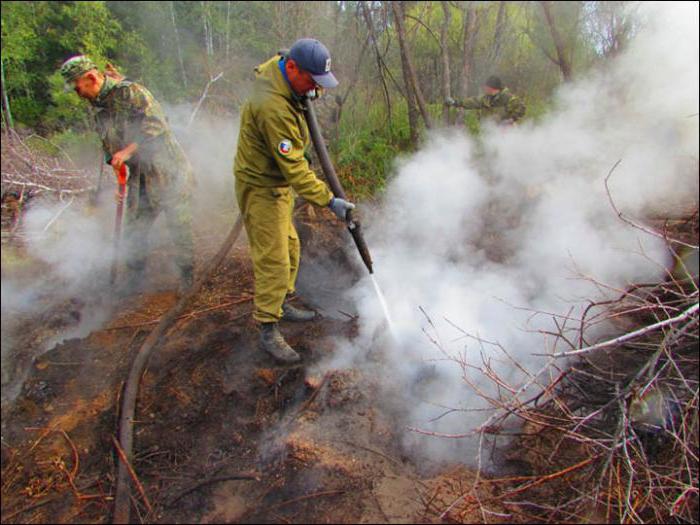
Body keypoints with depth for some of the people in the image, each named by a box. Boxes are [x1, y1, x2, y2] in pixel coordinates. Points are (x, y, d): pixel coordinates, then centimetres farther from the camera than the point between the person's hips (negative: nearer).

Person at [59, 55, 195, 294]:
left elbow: (156, 125, -24)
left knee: (179, 227, 0)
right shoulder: (99, 108, 12)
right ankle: (135, 277, 25)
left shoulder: (130, 92, -13)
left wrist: (128, 150, -24)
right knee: (134, 230, 10)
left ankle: (187, 275, 16)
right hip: (139, 178, 8)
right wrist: (116, 167, 9)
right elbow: (108, 146, 19)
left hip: (168, 173, -7)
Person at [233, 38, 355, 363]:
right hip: (261, 187, -10)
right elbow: (293, 166, -31)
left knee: (289, 247, 19)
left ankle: (282, 304, 37)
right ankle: (268, 331, 5)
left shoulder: (279, 70, -2)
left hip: (279, 183, 10)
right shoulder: (272, 107, -32)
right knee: (272, 259, -6)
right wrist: (328, 200, -29)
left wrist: (305, 95, 6)